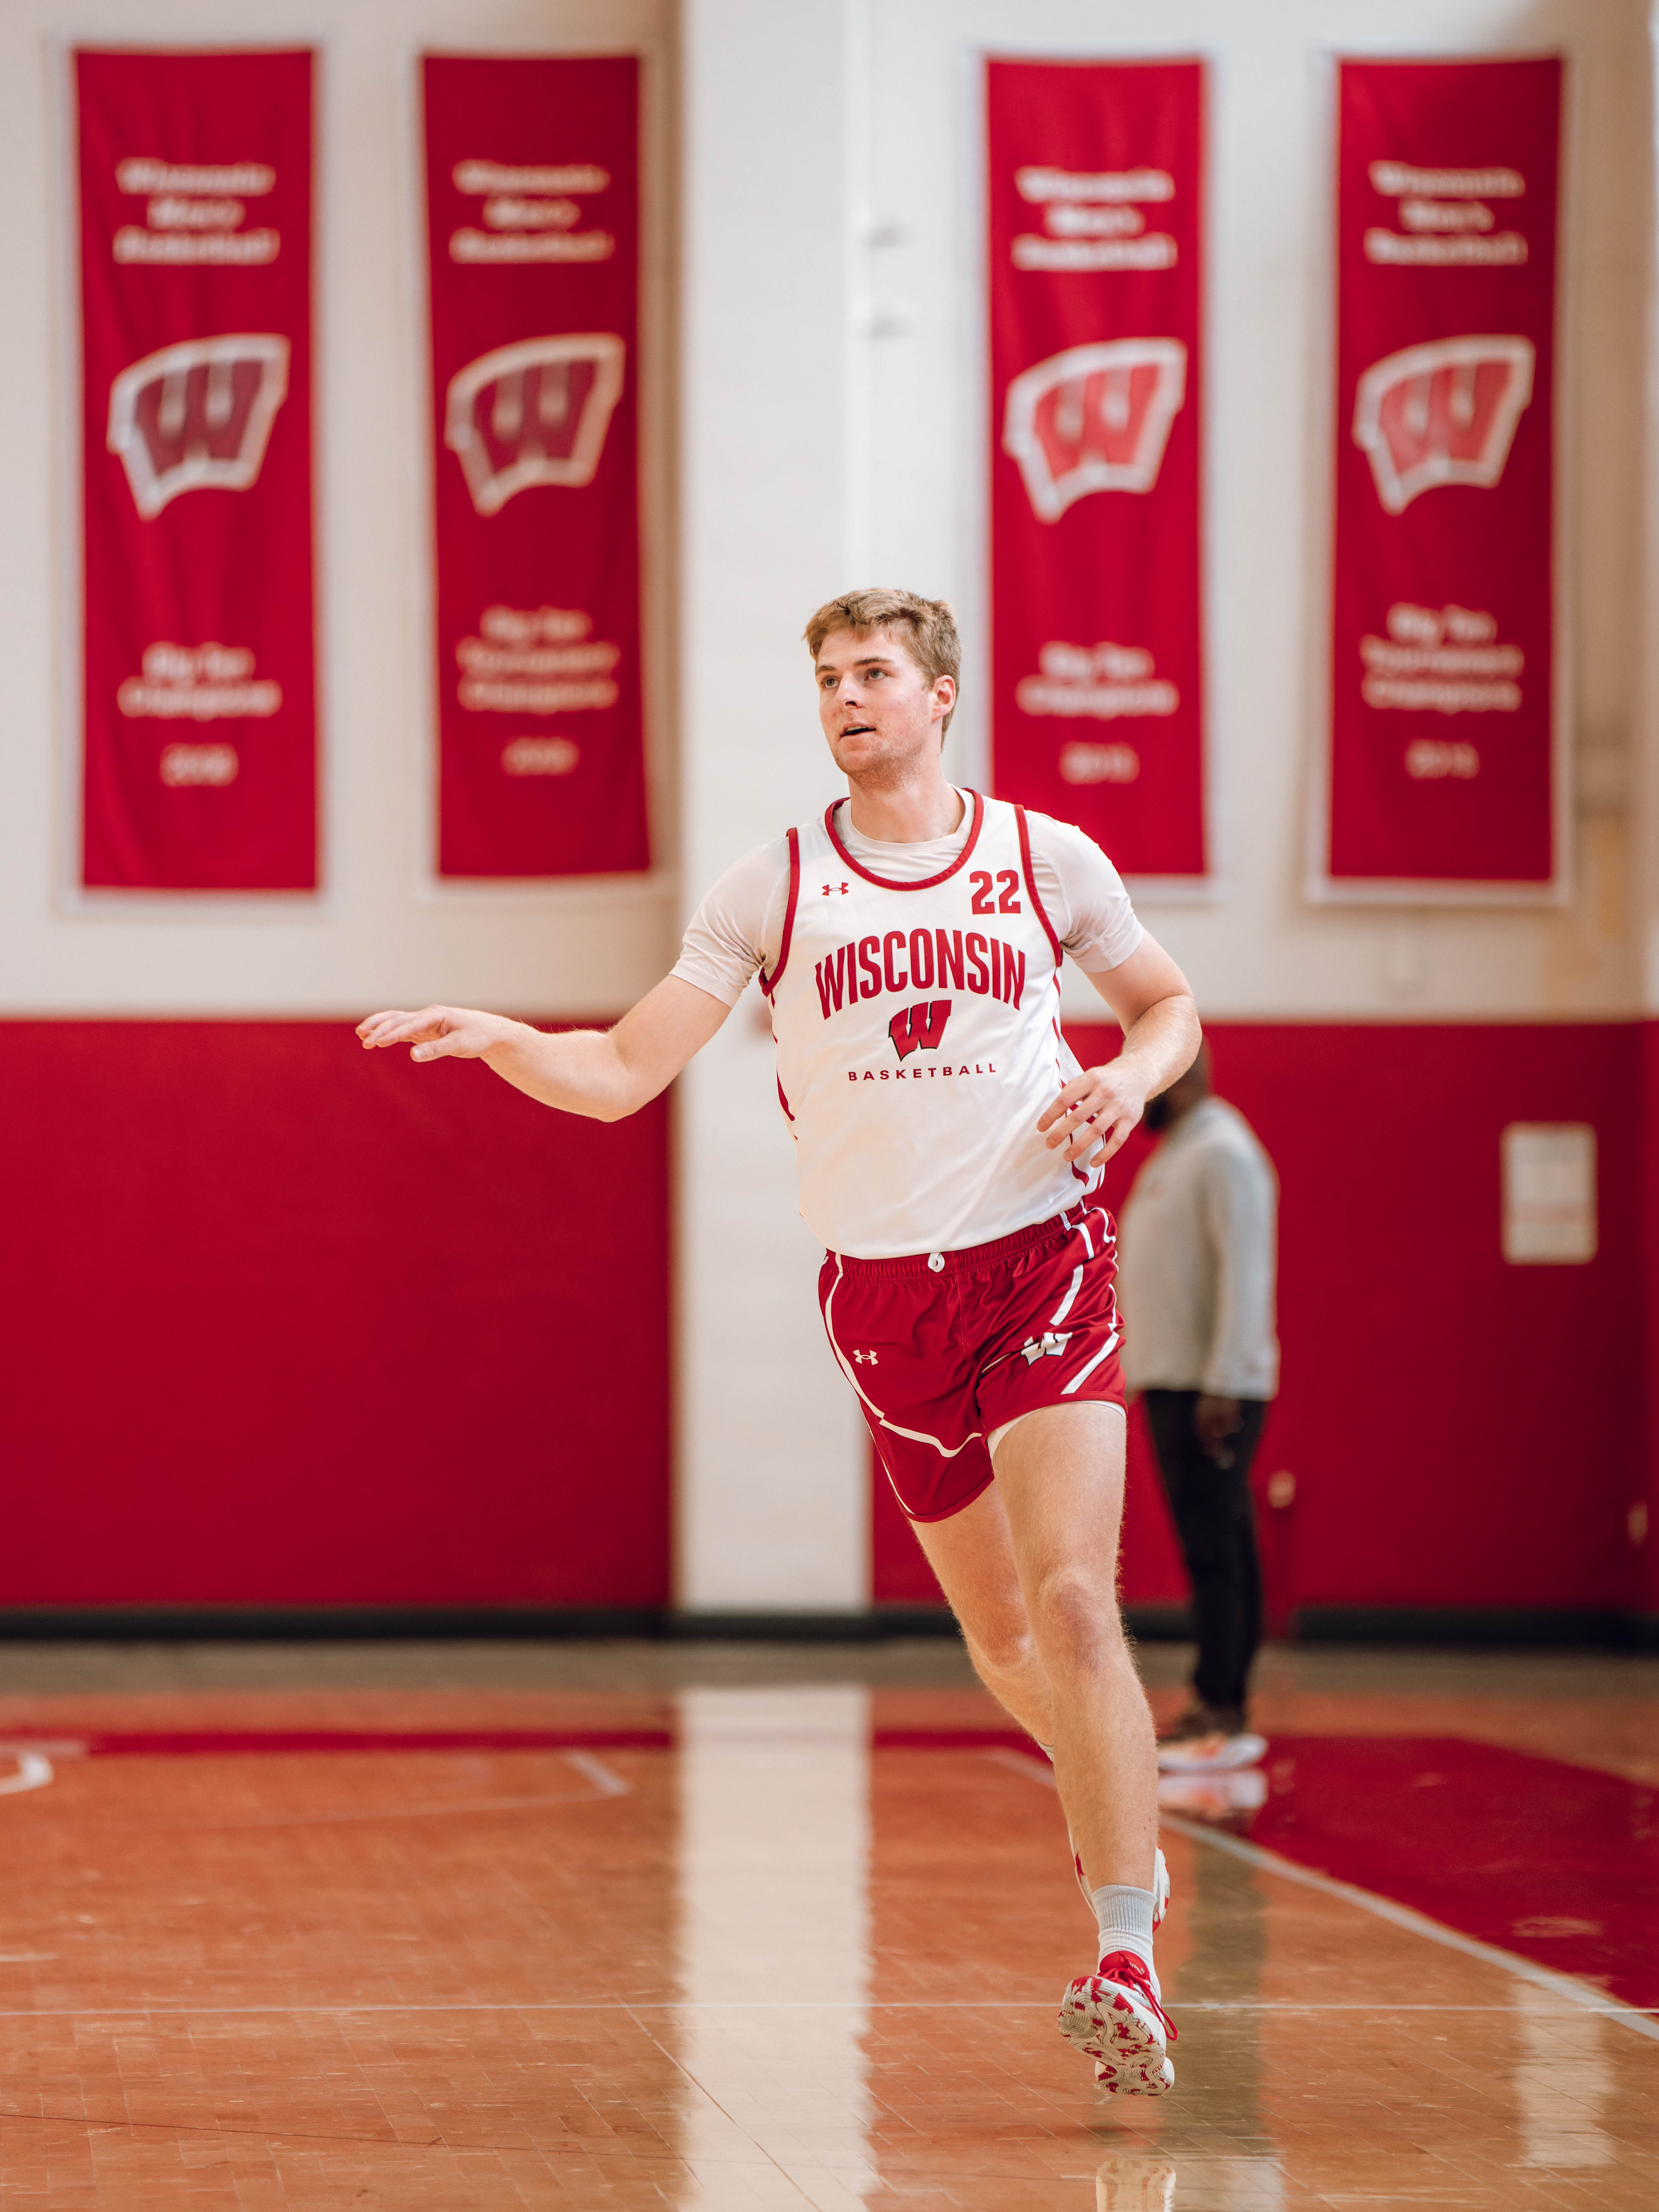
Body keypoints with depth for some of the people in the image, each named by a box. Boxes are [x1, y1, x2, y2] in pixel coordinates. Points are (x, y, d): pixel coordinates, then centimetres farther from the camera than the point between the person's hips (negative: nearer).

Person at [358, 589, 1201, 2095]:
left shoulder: (1046, 859, 2)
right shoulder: (774, 890, 3)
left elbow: (1167, 1004, 18)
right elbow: (622, 1076, 0)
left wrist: (1128, 1080, -4)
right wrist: (494, 1037, -18)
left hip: (1043, 1254, -3)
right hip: (885, 1292, 3)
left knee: (1072, 1603, -18)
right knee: (1001, 1640, 10)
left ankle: (1129, 1967, -18)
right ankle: (1127, 1831, 39)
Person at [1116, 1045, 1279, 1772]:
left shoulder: (1223, 1155, -12)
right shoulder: (1174, 1154, 19)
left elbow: (1244, 1274, -19)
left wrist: (1223, 1386, -24)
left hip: (1211, 1390, -10)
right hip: (1172, 1381, 10)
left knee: (1215, 1550, -12)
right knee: (1214, 1551, 9)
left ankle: (1221, 1718, -14)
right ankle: (1221, 1710, 11)